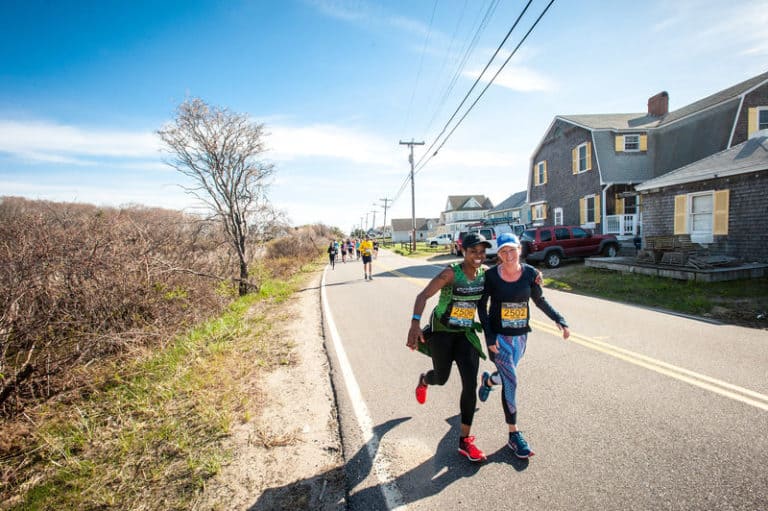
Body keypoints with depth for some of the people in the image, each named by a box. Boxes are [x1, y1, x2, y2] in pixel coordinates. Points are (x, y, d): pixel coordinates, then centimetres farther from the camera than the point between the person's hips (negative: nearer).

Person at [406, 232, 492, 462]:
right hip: (442, 331, -3)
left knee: (470, 384, -6)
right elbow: (423, 295, -26)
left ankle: (465, 441, 8)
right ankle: (423, 380, 54)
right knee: (442, 378, 13)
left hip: (466, 333, 4)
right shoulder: (451, 273, -22)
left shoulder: (485, 273, -5)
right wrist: (415, 324, -41)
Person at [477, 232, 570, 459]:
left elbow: (540, 301, 7)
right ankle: (514, 434, 7)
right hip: (498, 335, -4)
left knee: (507, 376, 20)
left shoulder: (530, 273, -6)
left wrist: (560, 320, -4)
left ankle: (487, 380, 57)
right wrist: (489, 336, -13)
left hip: (520, 335, 4)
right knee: (511, 381, -7)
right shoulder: (491, 275, -14)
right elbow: (482, 306, -7)